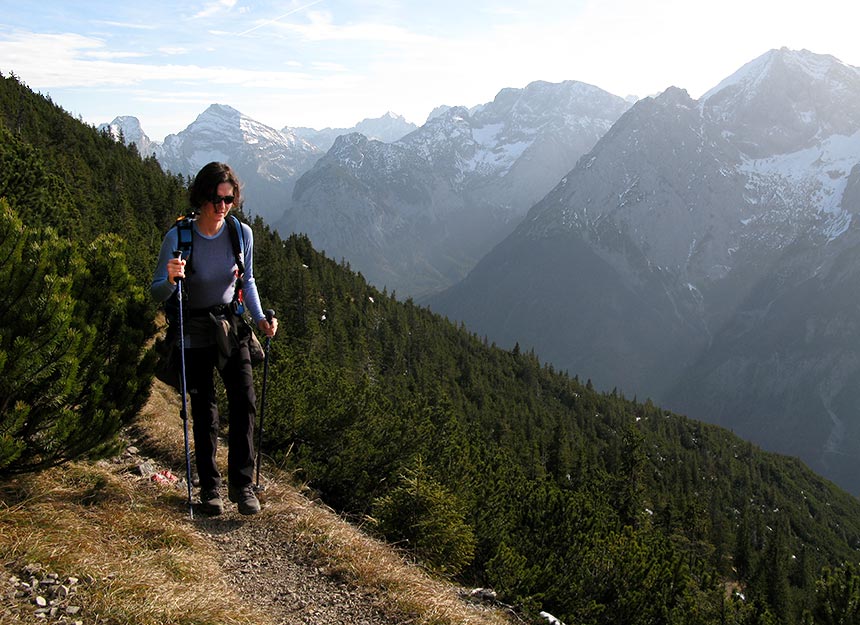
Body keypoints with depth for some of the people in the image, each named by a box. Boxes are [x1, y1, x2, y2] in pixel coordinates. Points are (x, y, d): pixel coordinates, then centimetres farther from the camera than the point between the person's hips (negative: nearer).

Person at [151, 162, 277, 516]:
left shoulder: (241, 233, -7)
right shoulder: (178, 237, -17)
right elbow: (157, 293, -13)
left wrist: (260, 318, -5)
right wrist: (171, 279, -36)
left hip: (231, 326, 3)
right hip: (194, 332, -2)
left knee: (244, 402, -7)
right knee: (204, 412, 4)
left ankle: (242, 484, 5)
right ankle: (210, 488, 18)